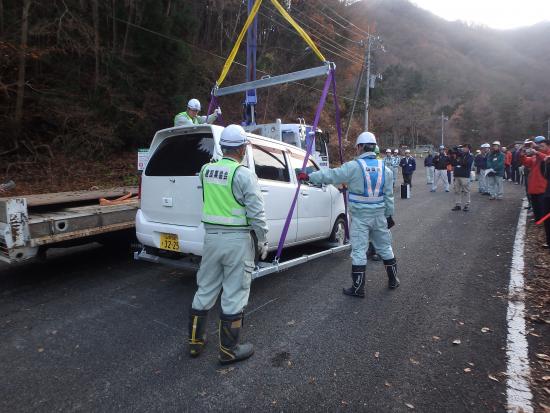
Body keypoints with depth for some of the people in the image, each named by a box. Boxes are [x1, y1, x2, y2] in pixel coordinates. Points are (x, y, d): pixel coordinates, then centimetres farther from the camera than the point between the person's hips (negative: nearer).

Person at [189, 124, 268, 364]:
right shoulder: (244, 175, -14)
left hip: (211, 236, 6)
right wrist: (263, 241, -3)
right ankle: (228, 351, 20)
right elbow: (257, 213, -14)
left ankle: (195, 341, 34)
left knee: (205, 290, 19)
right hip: (237, 239, -6)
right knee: (234, 295, 6)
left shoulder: (206, 170, 4)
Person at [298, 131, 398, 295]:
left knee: (359, 251, 2)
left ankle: (358, 288, 9)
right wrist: (389, 215, 17)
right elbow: (389, 196, 8)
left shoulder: (354, 166, -13)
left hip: (360, 217, -5)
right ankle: (393, 280, 35)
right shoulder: (385, 169, 4)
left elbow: (331, 175, -11)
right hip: (379, 215, 5)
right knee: (385, 248, 20)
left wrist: (308, 177, -2)